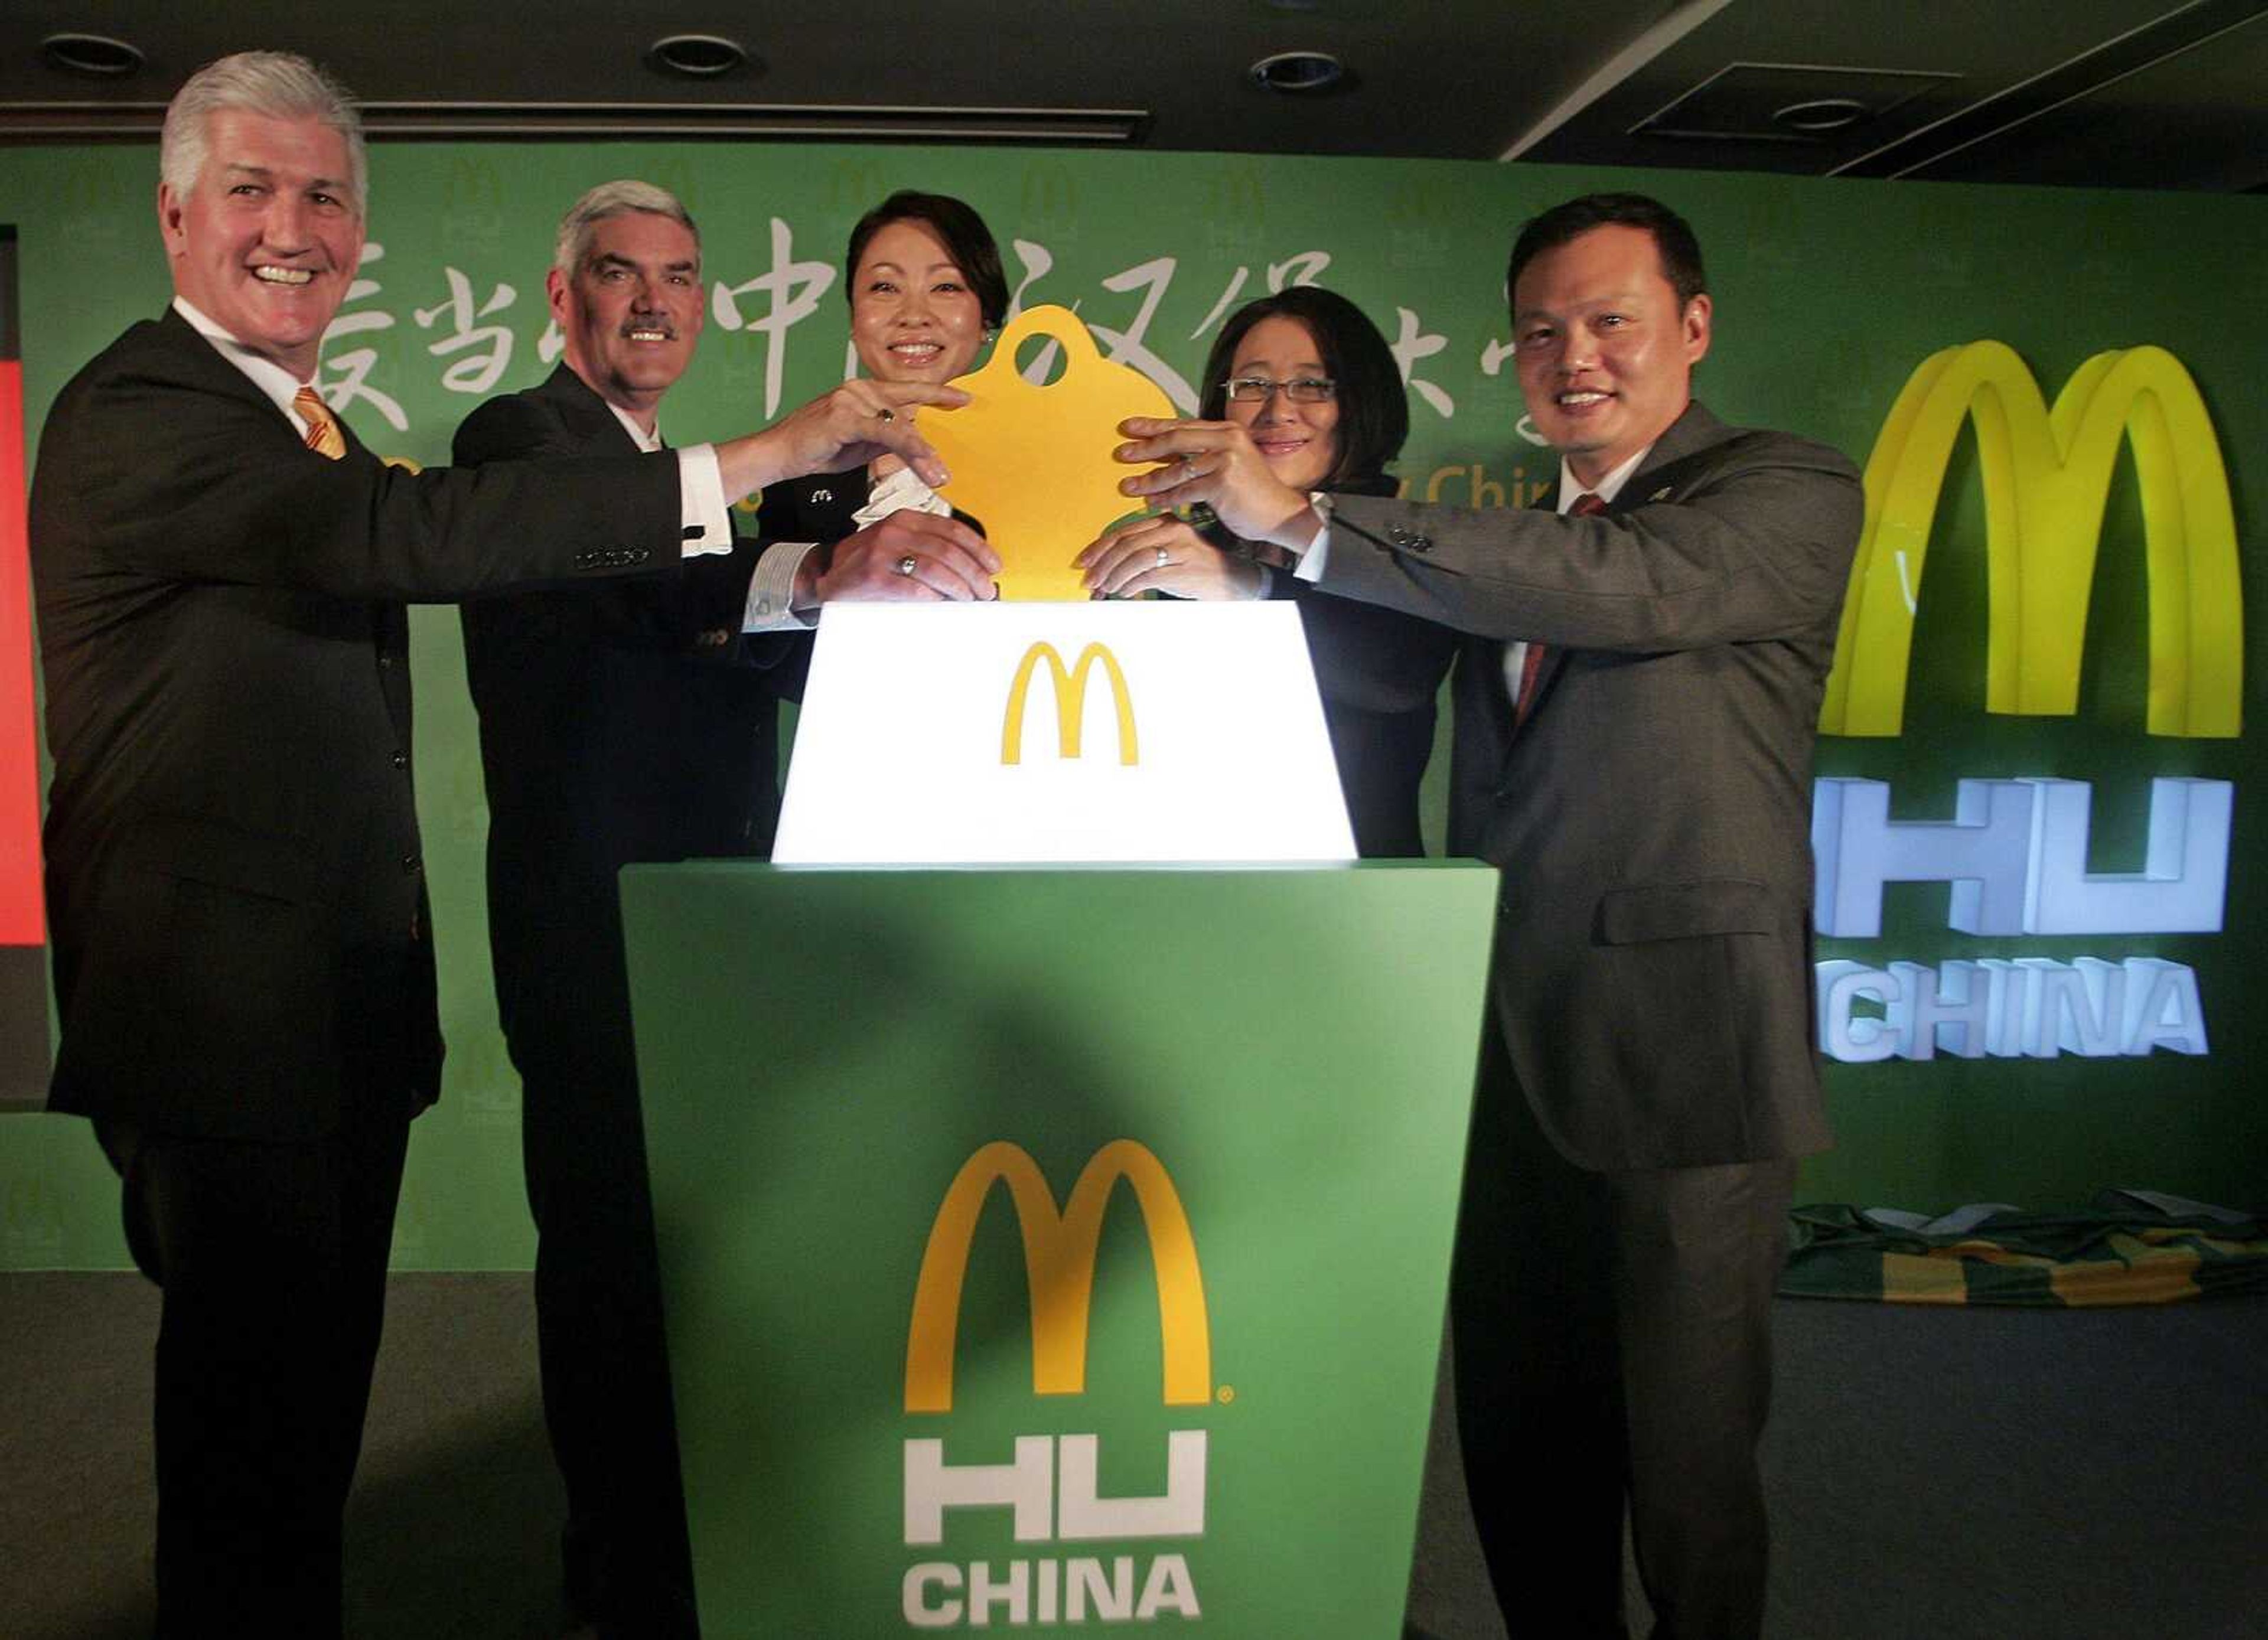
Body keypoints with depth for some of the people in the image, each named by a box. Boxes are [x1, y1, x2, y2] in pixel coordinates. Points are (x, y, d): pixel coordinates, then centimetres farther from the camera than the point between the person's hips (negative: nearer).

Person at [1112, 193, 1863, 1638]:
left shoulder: (1792, 496, -4)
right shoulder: (1512, 541, 17)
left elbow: (1631, 589, -23)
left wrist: (1302, 519, -25)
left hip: (1680, 1058, -6)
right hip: (1510, 1062, 6)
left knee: (1683, 1455, 4)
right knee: (1518, 1443, 15)